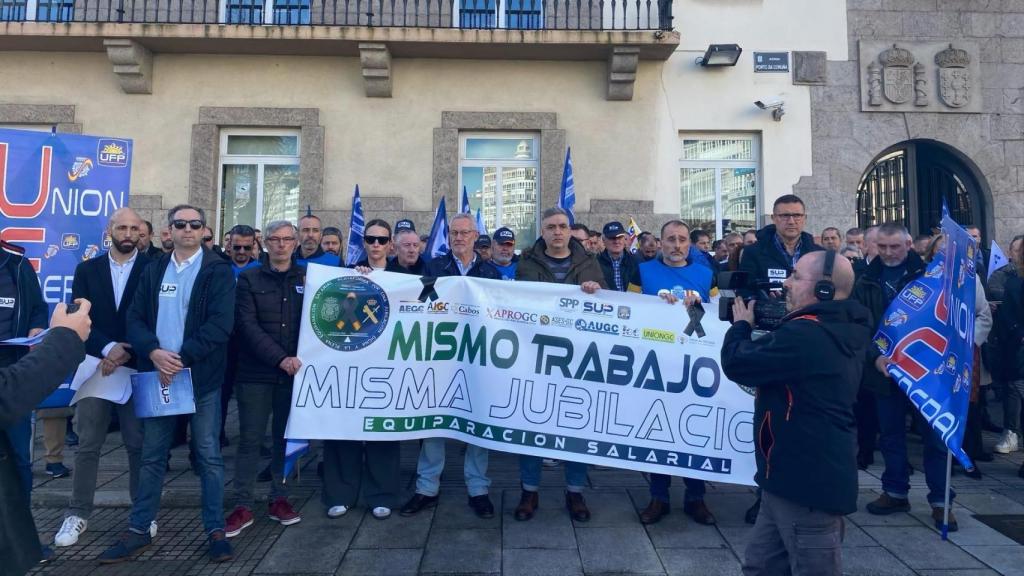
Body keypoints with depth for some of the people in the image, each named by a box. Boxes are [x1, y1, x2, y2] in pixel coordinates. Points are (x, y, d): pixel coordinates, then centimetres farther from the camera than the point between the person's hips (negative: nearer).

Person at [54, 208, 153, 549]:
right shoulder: (86, 270, 8)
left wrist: (125, 354, -13)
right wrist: (107, 349, -15)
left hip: (138, 368, -2)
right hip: (95, 366, 2)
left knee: (139, 444, 5)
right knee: (87, 445, 7)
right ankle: (78, 513, 20)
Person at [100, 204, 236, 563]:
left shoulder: (218, 270, -2)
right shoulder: (154, 270, 12)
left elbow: (220, 324, -12)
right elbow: (135, 319, 5)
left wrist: (182, 358, -18)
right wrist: (154, 352, -13)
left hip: (202, 377, -3)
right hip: (159, 374, 4)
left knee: (209, 455, 5)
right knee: (152, 456, 12)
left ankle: (215, 530, 16)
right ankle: (139, 530, 25)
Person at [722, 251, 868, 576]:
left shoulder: (806, 334, -25)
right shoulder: (842, 330, 8)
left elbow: (737, 364, -18)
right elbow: (776, 361, 21)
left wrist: (741, 324, 0)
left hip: (810, 483, -10)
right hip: (807, 475, 10)